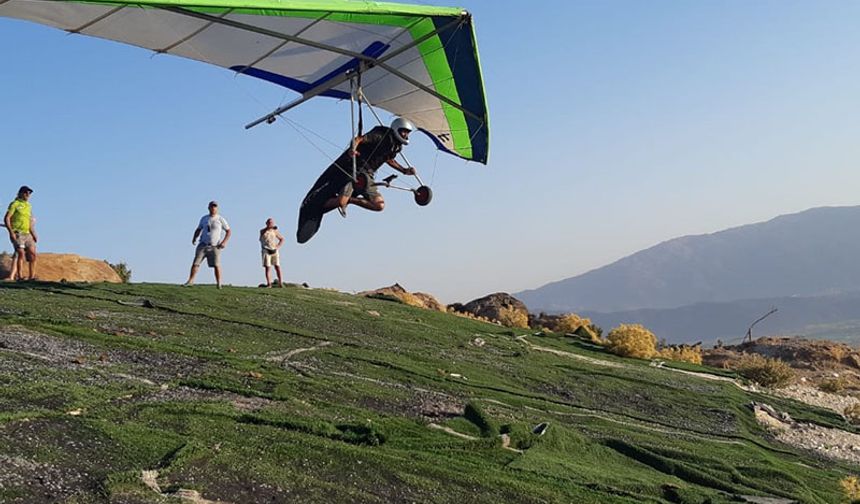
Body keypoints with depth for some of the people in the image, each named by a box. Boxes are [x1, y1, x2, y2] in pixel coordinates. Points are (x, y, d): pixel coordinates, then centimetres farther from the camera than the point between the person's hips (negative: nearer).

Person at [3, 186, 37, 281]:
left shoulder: (28, 206, 17)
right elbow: (6, 219, -10)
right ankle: (20, 277, -13)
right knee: (21, 254, -14)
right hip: (17, 234, -7)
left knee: (32, 254, 1)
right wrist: (11, 232, -19)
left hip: (27, 234, 7)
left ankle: (32, 277, 4)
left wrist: (33, 235, 17)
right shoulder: (15, 204, -4)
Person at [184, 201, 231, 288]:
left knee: (216, 265, -11)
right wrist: (194, 238, 3)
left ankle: (219, 284, -3)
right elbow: (198, 229, 21)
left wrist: (224, 242, -10)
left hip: (215, 246, -3)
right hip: (203, 245, 3)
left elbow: (228, 231, 2)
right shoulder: (204, 218, 10)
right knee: (195, 263, -5)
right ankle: (190, 281, 2)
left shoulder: (220, 219, 0)